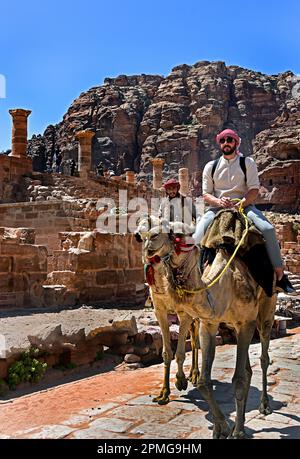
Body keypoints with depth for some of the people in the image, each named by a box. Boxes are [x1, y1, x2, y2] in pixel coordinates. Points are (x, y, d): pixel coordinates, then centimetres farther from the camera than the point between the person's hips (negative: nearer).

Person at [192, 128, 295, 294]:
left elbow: (254, 190, -2)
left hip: (243, 205, -1)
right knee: (199, 231, -28)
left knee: (267, 229, -26)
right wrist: (219, 201, -17)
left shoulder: (247, 163, 7)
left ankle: (279, 275, -16)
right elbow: (206, 195, 6)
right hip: (217, 207, 1)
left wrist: (241, 204, -22)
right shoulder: (211, 167, 10)